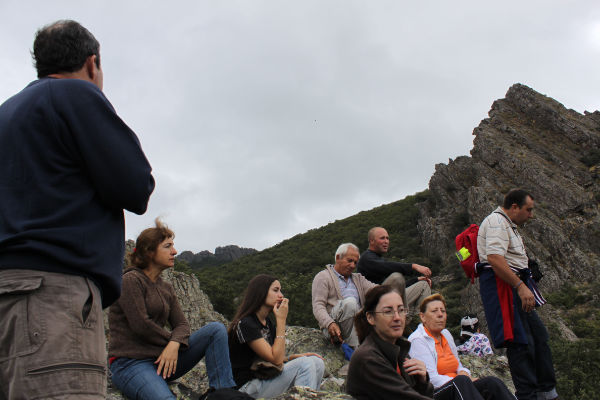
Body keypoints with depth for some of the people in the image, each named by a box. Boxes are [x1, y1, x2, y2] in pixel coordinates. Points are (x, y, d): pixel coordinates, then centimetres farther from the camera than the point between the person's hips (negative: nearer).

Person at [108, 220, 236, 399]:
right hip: (130, 362, -8)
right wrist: (171, 339, 0)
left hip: (162, 360, 8)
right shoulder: (131, 280, -6)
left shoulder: (166, 288, 17)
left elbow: (181, 324, 12)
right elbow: (140, 325, -15)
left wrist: (174, 344, -12)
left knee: (216, 329, -8)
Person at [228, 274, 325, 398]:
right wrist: (281, 320, -18)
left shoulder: (268, 323, 12)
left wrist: (294, 357, -5)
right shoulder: (245, 324, -17)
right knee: (304, 364, -21)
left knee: (317, 362, -4)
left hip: (265, 379, 9)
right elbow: (276, 360, -21)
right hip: (247, 387, -9)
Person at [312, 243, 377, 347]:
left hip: (357, 326, 5)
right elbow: (318, 306, -4)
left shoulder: (358, 279, 27)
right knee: (350, 302, -33)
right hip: (333, 328, -5)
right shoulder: (323, 277, 8)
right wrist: (330, 324, -24)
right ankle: (353, 348, -29)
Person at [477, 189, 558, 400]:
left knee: (538, 337, 13)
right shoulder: (497, 221, -12)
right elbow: (494, 258, -26)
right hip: (502, 285, -11)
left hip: (514, 285, 11)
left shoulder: (507, 224, 23)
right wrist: (521, 286, -28)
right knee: (520, 342, -11)